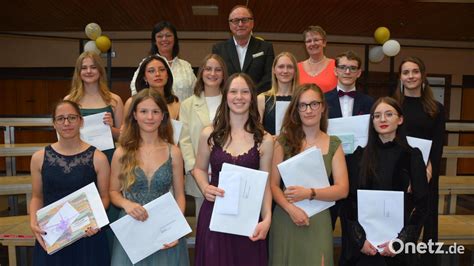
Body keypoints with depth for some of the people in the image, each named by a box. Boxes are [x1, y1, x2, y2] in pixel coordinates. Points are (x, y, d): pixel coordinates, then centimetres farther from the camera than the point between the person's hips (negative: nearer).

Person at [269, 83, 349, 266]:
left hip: (318, 220, 1)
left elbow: (343, 189, -3)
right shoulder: (284, 141, -1)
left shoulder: (333, 144, 3)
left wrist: (309, 193, -15)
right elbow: (273, 184, -3)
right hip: (286, 219, 0)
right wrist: (291, 209, -18)